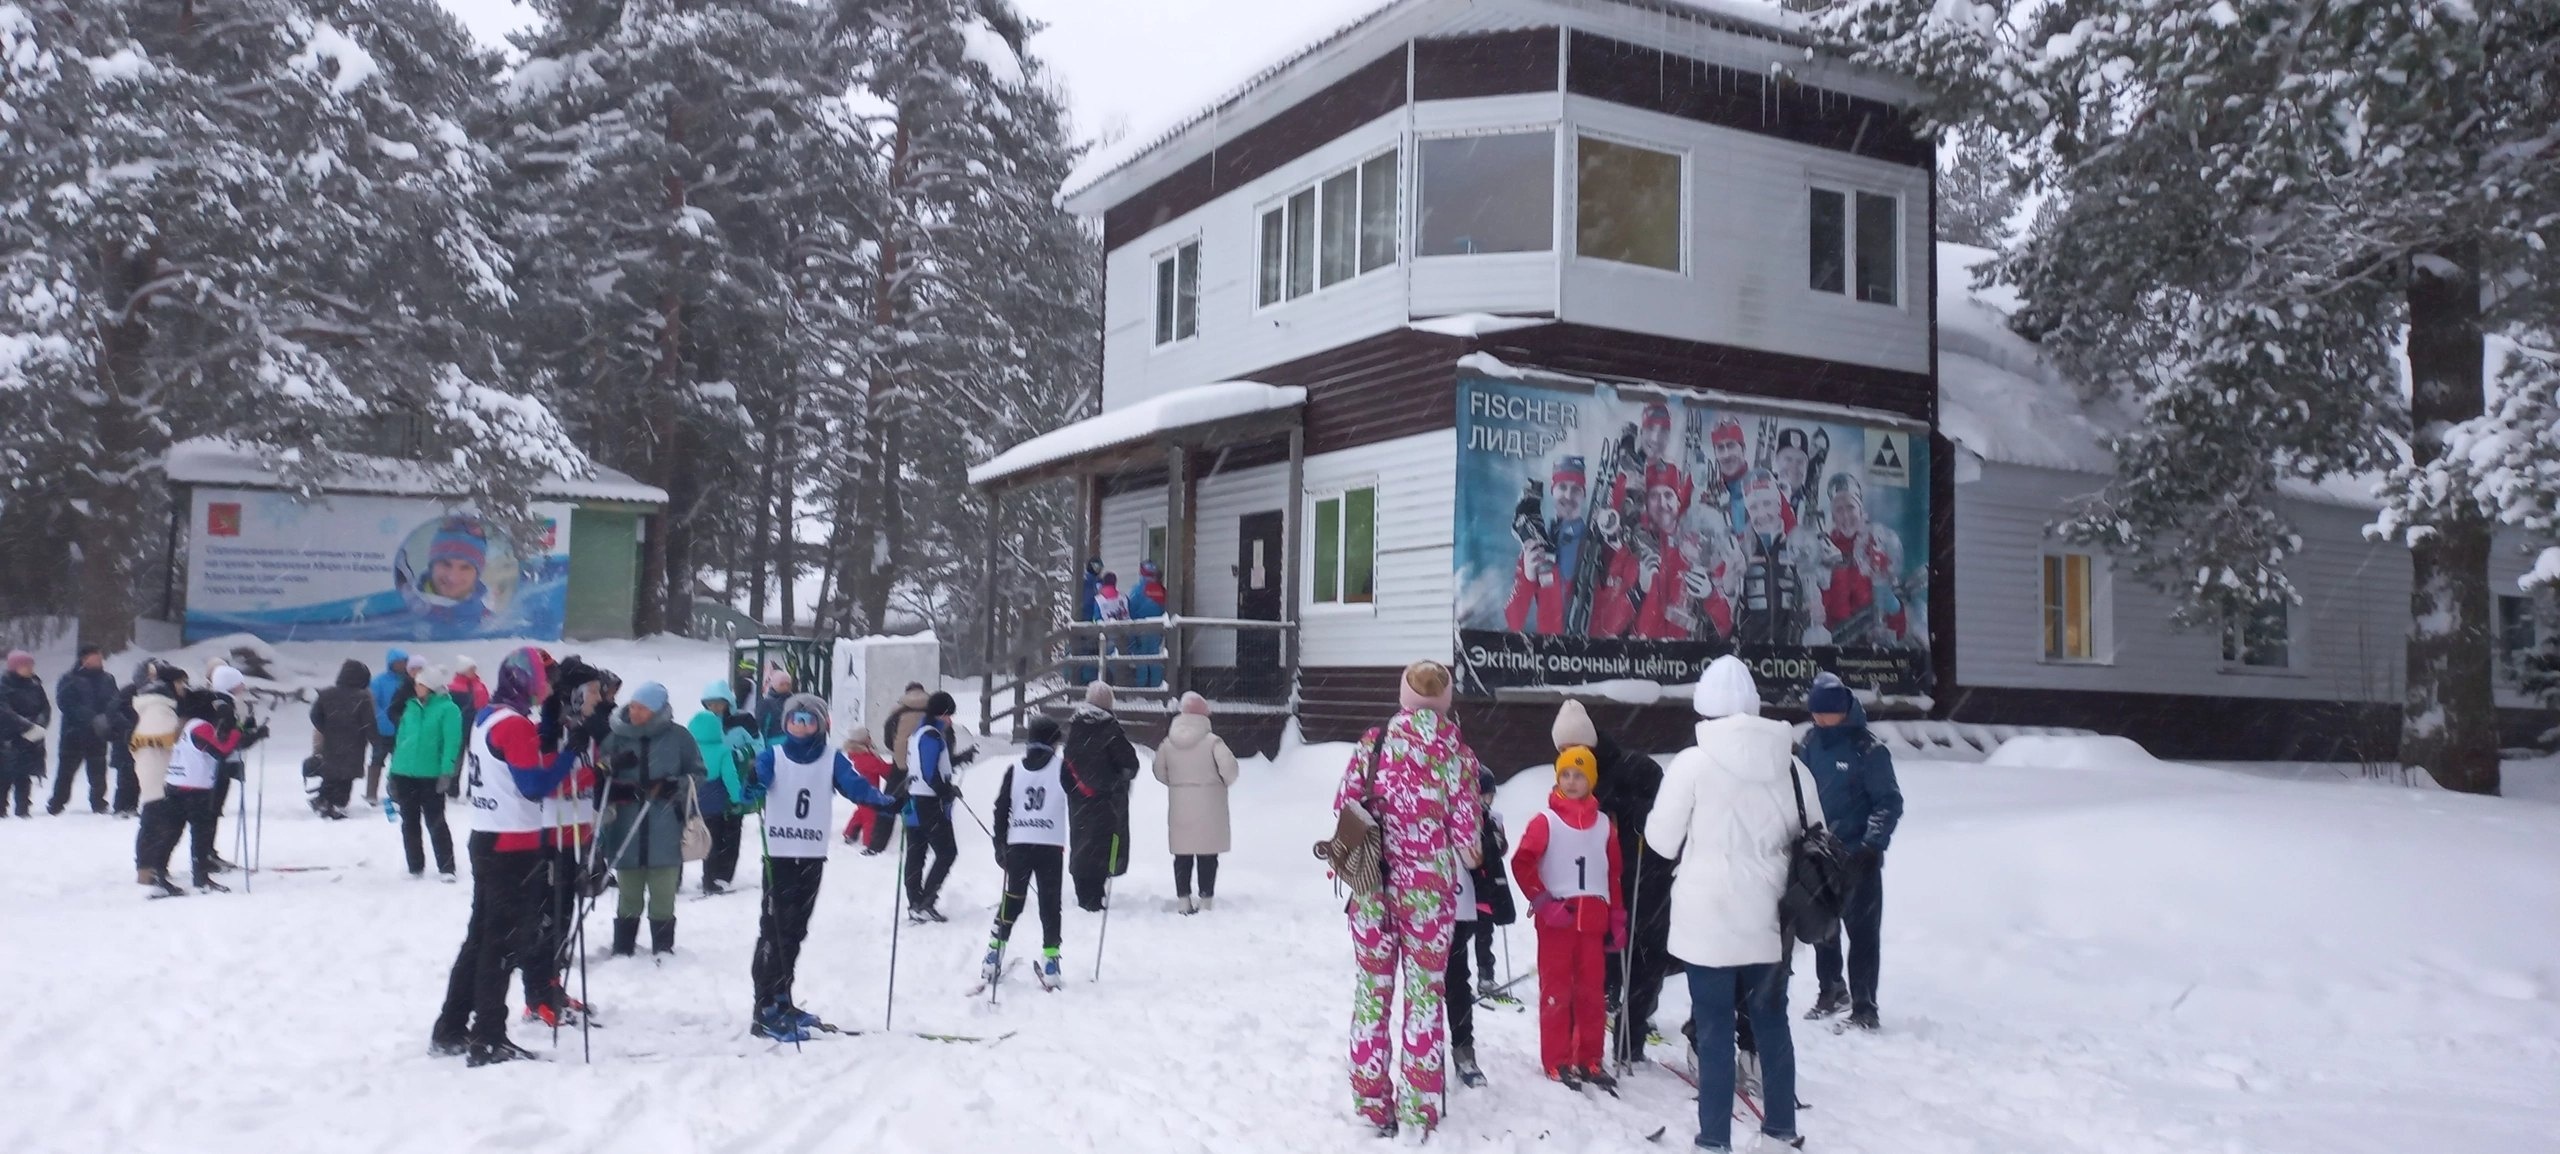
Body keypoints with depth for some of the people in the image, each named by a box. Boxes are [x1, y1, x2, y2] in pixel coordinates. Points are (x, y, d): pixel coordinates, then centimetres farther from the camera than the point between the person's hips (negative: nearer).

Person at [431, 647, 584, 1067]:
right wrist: (570, 752, -17)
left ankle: (450, 1030, 22)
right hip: (513, 846, -10)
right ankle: (488, 1039, -2)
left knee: (481, 934, 16)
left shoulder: (487, 718, 12)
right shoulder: (515, 724, -17)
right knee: (505, 941, -5)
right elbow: (535, 786, -21)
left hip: (487, 839, 10)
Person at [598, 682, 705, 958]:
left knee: (663, 899, 9)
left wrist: (676, 786, -15)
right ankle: (622, 952, 22)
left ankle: (663, 951, 20)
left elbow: (697, 775, 4)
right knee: (629, 898, 13)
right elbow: (600, 781, 9)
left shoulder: (678, 738, -3)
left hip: (666, 835, -2)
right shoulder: (616, 738, 2)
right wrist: (617, 790, -13)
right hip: (627, 835, 2)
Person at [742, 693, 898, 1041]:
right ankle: (766, 1012, -6)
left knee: (795, 930, 12)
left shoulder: (831, 760, 7)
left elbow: (855, 786, -5)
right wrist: (750, 785, -38)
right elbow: (753, 791, -14)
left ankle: (781, 1000, 22)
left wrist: (886, 802, -23)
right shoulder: (773, 755, 0)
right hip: (778, 853, -4)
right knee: (774, 929, -7)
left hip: (813, 856, 4)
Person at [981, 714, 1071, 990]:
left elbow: (1001, 809, 6)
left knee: (1011, 901, 13)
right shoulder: (1061, 768, -3)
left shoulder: (1014, 769, 6)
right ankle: (1050, 963, 1)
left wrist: (999, 845, 13)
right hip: (1051, 847, -3)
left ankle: (993, 959, 12)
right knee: (1049, 905, 4)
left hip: (1018, 846, 3)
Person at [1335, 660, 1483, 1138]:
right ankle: (1418, 1112, 12)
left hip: (1372, 883, 1)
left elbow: (1344, 807, 0)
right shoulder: (1457, 753, -6)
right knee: (1425, 995, 8)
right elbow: (1467, 833, -8)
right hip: (1429, 889, -1)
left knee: (1372, 991, 12)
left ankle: (1372, 1104, 18)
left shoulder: (1374, 741, -2)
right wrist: (1465, 856, 14)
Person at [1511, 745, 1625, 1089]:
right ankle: (1556, 1061, 6)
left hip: (1593, 919, 4)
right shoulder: (1545, 821, -2)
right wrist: (1543, 902, -14)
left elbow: (1614, 874, 14)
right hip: (1556, 918, -4)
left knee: (1592, 992, 8)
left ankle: (1590, 1060, 17)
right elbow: (1521, 863, -7)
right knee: (1555, 991, 0)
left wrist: (1617, 919, 11)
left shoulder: (1603, 824, 10)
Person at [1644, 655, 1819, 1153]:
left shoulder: (1693, 762, -12)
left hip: (1708, 919, -4)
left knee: (1714, 1029, 3)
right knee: (1771, 1022, 17)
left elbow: (1662, 840, -6)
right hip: (1767, 919, 4)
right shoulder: (1788, 763, -1)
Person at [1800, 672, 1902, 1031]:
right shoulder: (1812, 742, 4)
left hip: (1858, 857, -6)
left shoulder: (1868, 749, -14)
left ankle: (1864, 1009, 4)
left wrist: (1872, 844, -19)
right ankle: (1832, 991, 35)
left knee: (1862, 931, -3)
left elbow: (1890, 802, -11)